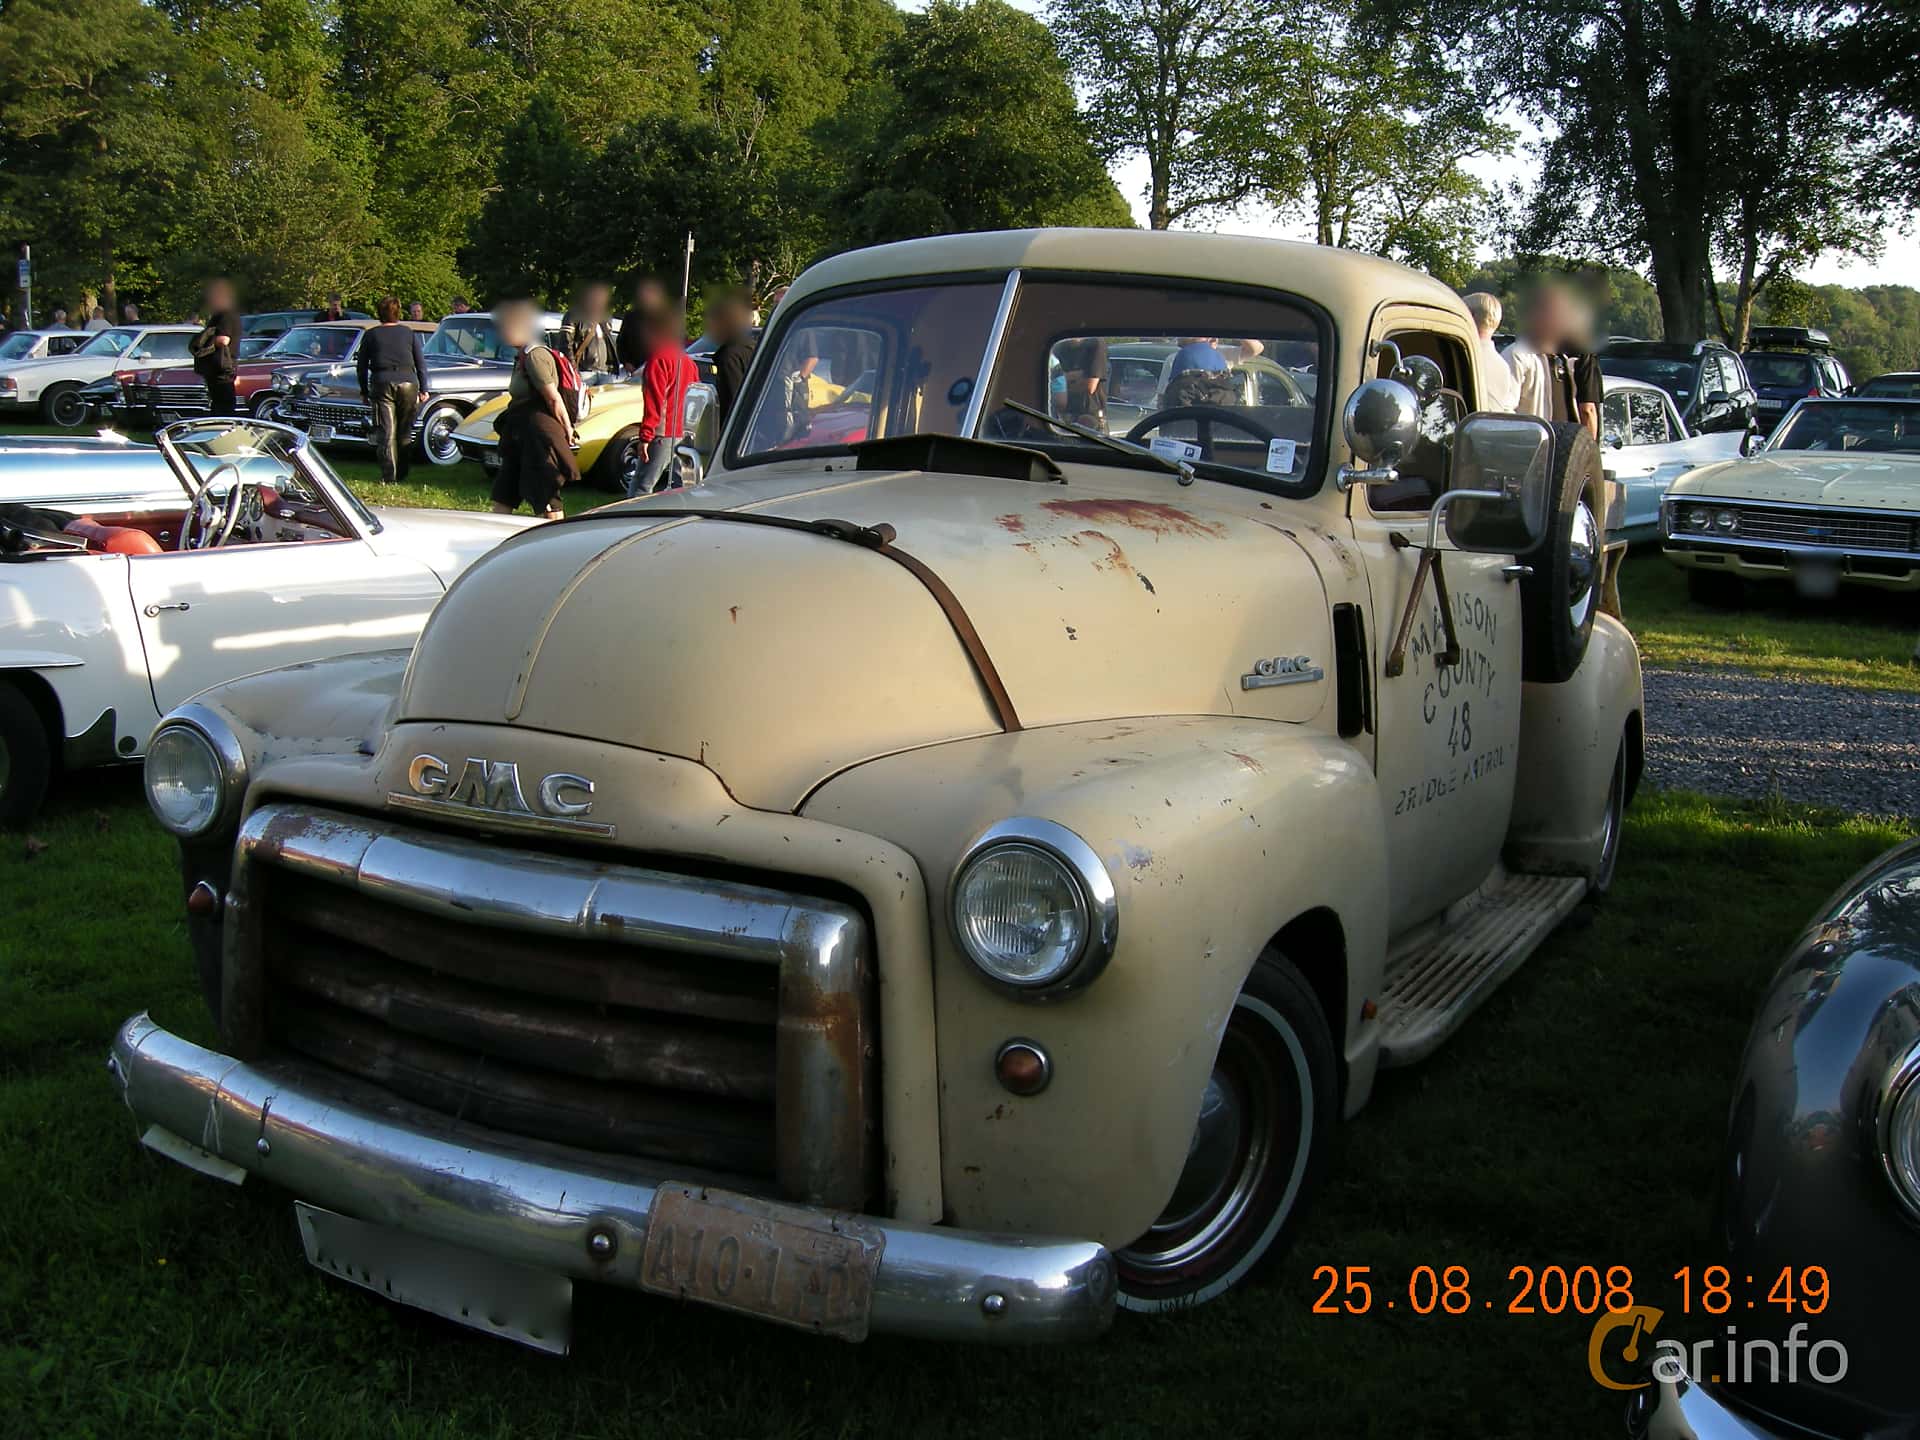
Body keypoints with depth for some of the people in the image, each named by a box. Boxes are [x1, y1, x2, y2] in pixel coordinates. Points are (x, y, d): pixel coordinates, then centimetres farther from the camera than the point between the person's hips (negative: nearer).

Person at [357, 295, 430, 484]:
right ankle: (402, 473, 13)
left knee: (386, 433, -2)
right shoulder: (410, 333, 10)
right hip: (407, 383, 1)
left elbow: (361, 366, 10)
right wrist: (423, 389, 12)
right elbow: (421, 364, 8)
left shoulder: (370, 335, 9)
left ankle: (389, 476, -8)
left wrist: (364, 391, 18)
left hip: (382, 383, -1)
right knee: (405, 432, 10)